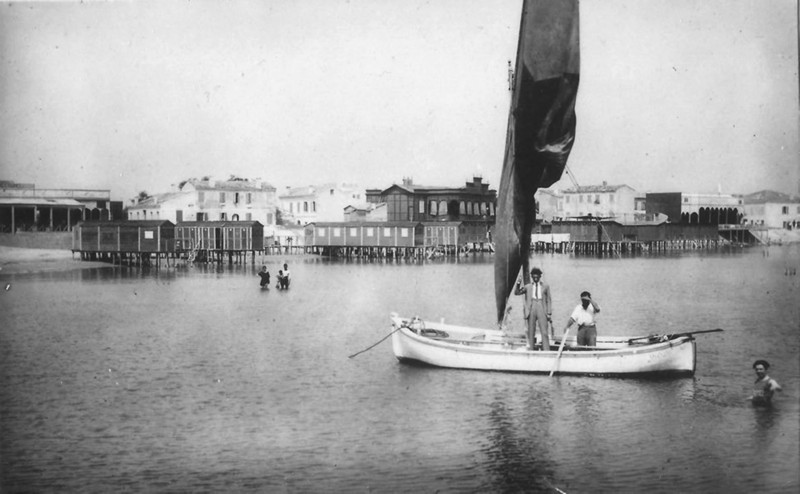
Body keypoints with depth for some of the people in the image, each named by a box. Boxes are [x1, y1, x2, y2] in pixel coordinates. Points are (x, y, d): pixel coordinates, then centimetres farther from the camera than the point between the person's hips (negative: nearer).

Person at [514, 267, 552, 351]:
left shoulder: (545, 286, 13)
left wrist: (549, 313, 3)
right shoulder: (528, 287, 13)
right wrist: (518, 285, -15)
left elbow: (548, 300, 11)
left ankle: (546, 352, -10)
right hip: (531, 310, 1)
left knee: (544, 333, -8)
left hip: (542, 309, -1)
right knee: (531, 332, 2)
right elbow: (516, 293, 4)